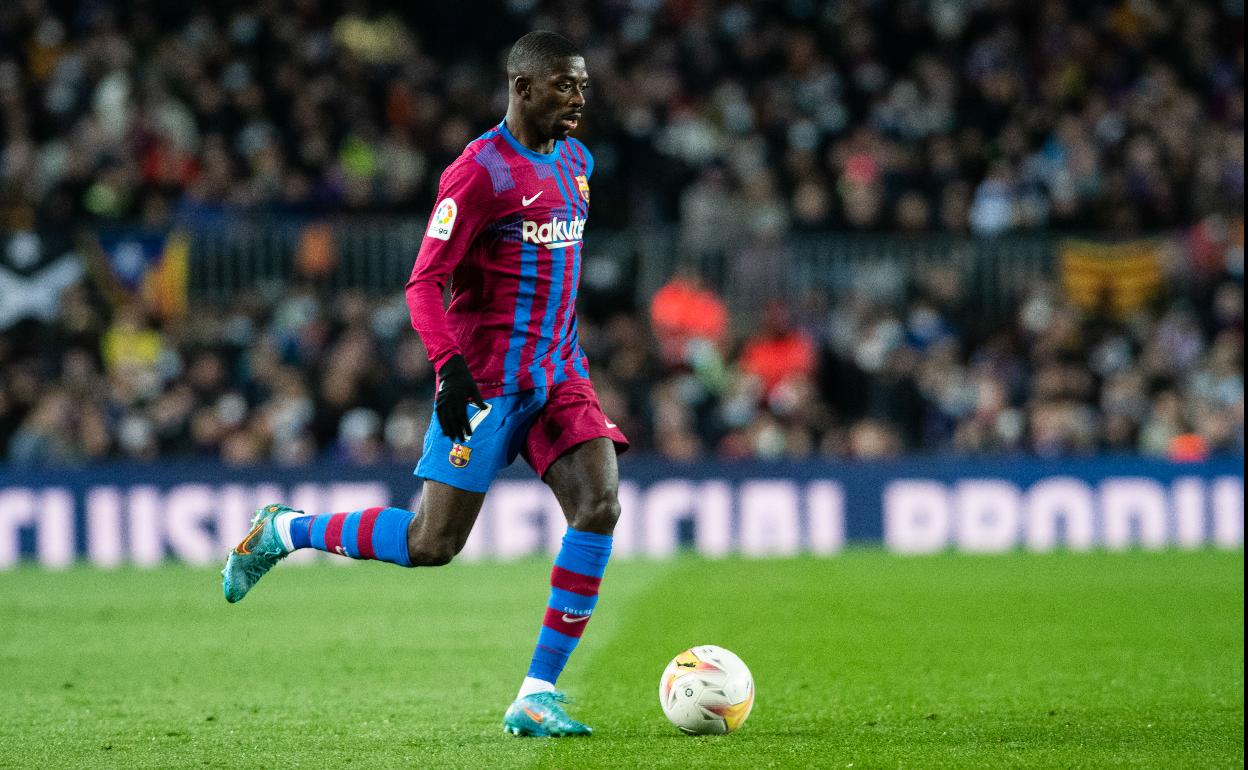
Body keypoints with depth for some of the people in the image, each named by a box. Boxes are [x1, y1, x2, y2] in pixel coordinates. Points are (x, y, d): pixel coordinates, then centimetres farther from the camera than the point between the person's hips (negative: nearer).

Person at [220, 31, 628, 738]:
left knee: (601, 506, -15)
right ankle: (284, 531, 18)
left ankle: (537, 696, -10)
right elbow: (424, 284, -15)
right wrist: (451, 369, -28)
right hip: (486, 381, -7)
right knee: (433, 543, -7)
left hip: (557, 373, 7)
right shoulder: (479, 172, -13)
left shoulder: (575, 163, 12)